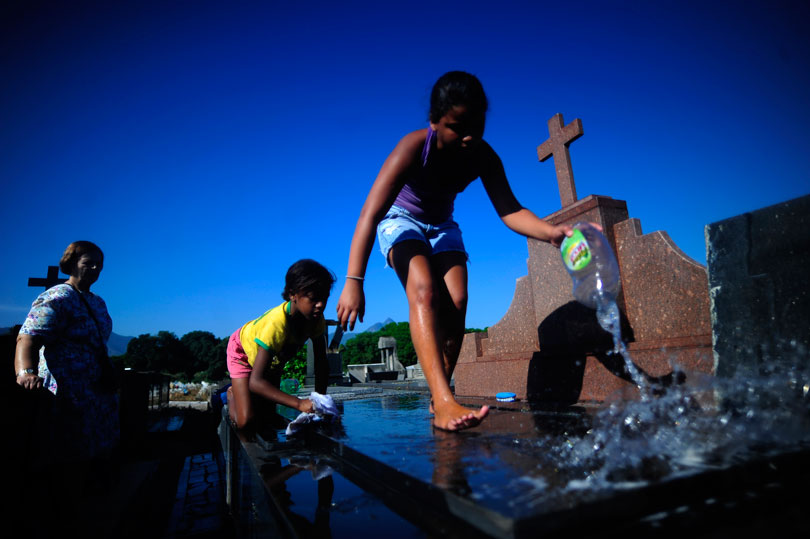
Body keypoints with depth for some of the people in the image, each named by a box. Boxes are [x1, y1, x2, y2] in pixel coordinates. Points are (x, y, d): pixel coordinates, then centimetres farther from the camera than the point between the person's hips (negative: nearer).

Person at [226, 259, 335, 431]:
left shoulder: (316, 319, -25)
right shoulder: (276, 324, -44)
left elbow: (321, 364, -15)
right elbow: (255, 381, -45)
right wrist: (299, 403, -54)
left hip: (275, 357, 6)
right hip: (244, 350, -6)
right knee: (245, 421, -16)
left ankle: (238, 391, 36)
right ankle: (232, 394, 16)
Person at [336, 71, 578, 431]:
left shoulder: (483, 156, -19)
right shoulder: (414, 148, -31)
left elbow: (509, 211, -23)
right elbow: (369, 215, -38)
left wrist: (551, 232, -45)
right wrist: (354, 281, -47)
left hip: (442, 226, 4)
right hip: (401, 220, -4)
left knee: (456, 302, -16)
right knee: (424, 289, -31)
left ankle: (438, 400, -3)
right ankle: (444, 401, -40)